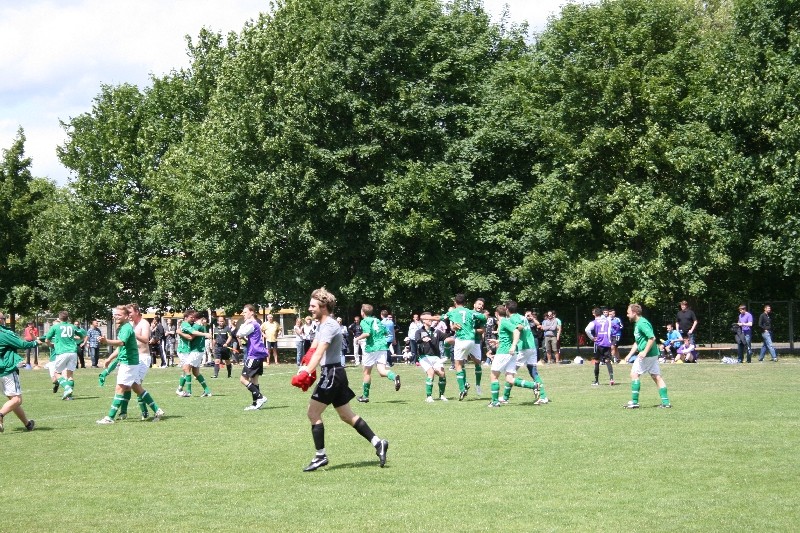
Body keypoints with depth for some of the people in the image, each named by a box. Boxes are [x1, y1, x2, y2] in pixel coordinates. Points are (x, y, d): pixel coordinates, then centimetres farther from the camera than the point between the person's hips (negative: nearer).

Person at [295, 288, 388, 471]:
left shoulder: (329, 326, -16)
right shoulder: (322, 325, 16)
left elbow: (319, 353, -29)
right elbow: (313, 349, 10)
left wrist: (306, 373, -39)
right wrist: (305, 368, -6)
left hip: (332, 373, -10)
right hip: (333, 373, 10)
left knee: (313, 413, -6)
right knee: (346, 415, 14)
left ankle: (321, 456, -1)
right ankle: (378, 443, 14)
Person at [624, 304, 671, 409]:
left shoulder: (642, 323, -15)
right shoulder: (637, 324, 17)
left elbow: (652, 338, -24)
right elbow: (637, 342, 25)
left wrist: (645, 352, -24)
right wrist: (630, 354, 18)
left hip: (647, 355, -10)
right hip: (653, 354, 10)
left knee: (634, 374, -3)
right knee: (657, 377, 7)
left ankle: (634, 402, -1)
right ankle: (666, 402, 6)